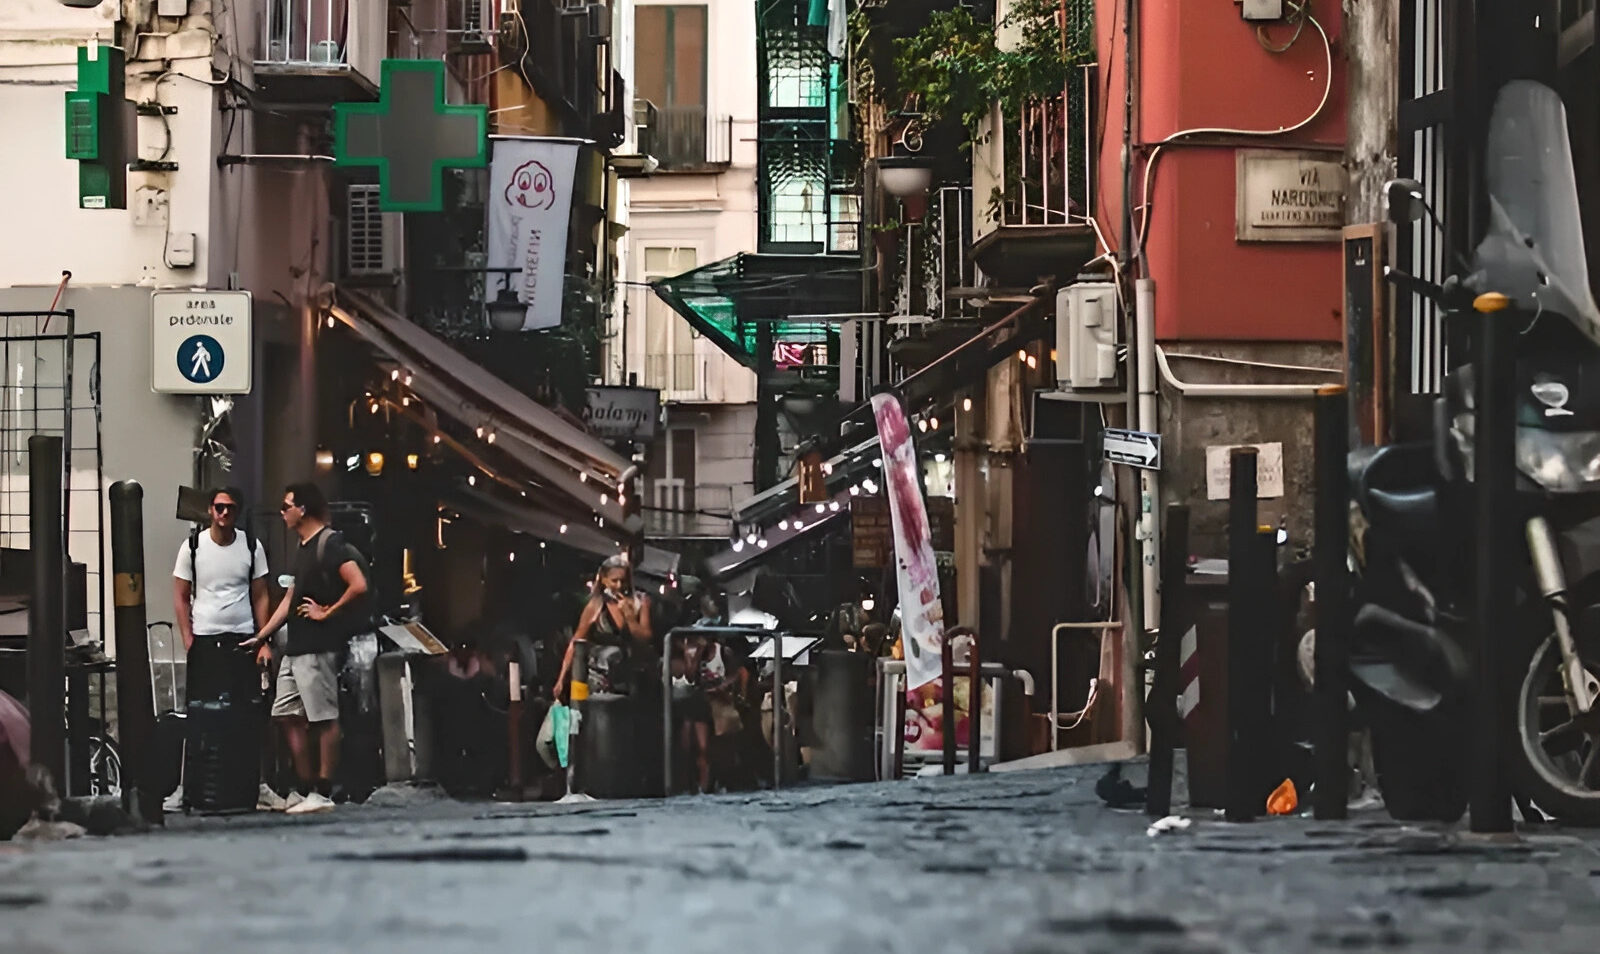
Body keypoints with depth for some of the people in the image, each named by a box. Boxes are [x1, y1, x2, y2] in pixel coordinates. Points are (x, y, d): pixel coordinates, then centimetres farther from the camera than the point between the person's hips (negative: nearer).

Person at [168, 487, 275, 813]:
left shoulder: (252, 547, 6)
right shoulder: (192, 547, 2)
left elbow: (260, 597, 8)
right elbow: (181, 597, 5)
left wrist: (264, 642, 1)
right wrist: (188, 641, -4)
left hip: (243, 640, 1)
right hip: (204, 640, -1)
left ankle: (255, 785, 3)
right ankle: (188, 785, 0)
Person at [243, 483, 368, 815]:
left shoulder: (330, 544, -11)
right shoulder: (303, 548, 19)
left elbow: (358, 585, -22)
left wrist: (326, 613, -13)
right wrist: (260, 637, 25)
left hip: (318, 647, -10)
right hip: (295, 646, 10)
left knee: (324, 718, -7)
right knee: (288, 715, 10)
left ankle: (322, 793, -7)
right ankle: (305, 788, 15)